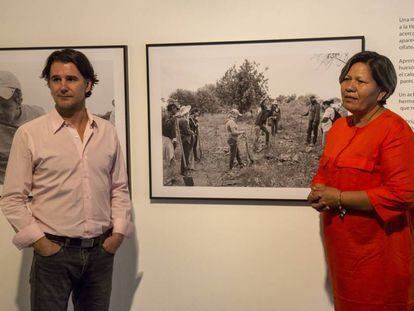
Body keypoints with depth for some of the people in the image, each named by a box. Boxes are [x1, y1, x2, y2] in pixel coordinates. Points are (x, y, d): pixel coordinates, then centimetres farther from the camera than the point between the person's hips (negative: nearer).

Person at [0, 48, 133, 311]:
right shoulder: (29, 134, -5)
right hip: (53, 251, -3)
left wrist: (119, 232, 2)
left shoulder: (108, 132, 4)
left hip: (101, 251, 3)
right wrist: (39, 241, -9)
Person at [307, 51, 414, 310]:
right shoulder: (339, 126, 10)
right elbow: (324, 172, 19)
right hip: (340, 245, 7)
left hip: (377, 251, -7)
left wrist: (339, 198, -19)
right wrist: (319, 194, -4)